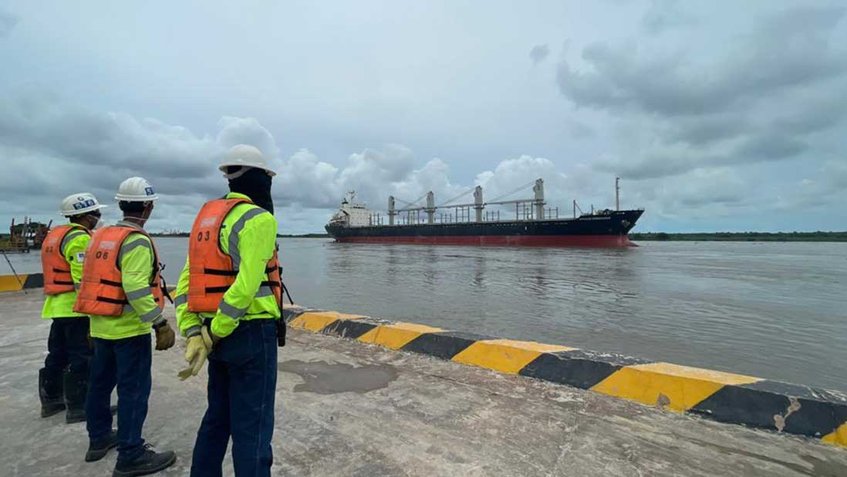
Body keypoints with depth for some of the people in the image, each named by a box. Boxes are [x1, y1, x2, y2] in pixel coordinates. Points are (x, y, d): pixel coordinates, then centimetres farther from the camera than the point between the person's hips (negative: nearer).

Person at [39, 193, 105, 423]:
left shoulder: (54, 235, 16)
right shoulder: (79, 238, -16)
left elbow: (61, 271, 20)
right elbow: (82, 279, -22)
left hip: (57, 305, 10)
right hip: (76, 306, -10)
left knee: (58, 354, 19)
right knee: (82, 357, -3)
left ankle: (51, 400, 30)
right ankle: (79, 407, 4)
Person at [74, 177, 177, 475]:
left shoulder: (100, 236, 10)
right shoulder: (137, 241, -18)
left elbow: (88, 279, 13)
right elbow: (136, 288, -27)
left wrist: (95, 319, 21)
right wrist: (160, 323, -25)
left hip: (101, 326, 9)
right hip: (129, 328, -9)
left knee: (100, 383, 20)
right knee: (133, 389, -2)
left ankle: (99, 439, 36)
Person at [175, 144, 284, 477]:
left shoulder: (206, 218, 12)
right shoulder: (258, 219, -14)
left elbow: (187, 281, 6)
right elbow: (246, 287, -24)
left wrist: (193, 334, 1)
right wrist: (212, 335, -12)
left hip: (221, 334, 8)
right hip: (252, 334, -8)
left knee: (218, 417, 23)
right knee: (252, 426, 4)